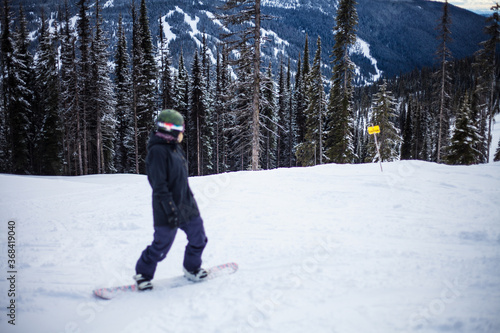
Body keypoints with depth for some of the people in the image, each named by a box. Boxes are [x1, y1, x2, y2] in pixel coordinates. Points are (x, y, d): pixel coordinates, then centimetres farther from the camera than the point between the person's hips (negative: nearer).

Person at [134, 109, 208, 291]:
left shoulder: (175, 148, 10)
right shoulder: (157, 151, -18)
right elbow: (159, 186, -22)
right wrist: (170, 210, -23)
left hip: (187, 205, 8)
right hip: (169, 209, -8)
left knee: (198, 238, 12)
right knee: (161, 246, 3)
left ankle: (192, 268, 35)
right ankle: (143, 274, 28)